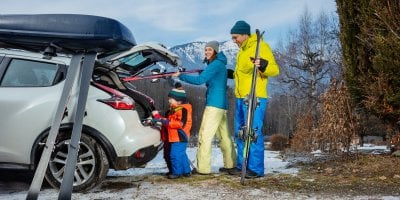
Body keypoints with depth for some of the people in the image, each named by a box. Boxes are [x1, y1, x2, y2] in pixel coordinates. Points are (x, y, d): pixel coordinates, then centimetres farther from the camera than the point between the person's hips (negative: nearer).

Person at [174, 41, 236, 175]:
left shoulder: (216, 64, -11)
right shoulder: (220, 64, 19)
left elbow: (199, 80, -19)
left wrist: (181, 76, -12)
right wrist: (204, 73, 13)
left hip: (214, 105, -10)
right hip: (221, 105, 10)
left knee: (205, 136, -9)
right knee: (224, 136, 14)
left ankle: (203, 168, -9)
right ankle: (230, 164, 21)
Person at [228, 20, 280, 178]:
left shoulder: (260, 46, -7)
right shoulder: (242, 51, 20)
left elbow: (275, 69, -15)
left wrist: (263, 65, -32)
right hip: (240, 98, 9)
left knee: (254, 133, -8)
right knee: (240, 133, 12)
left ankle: (256, 168, -3)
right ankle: (242, 165, 20)